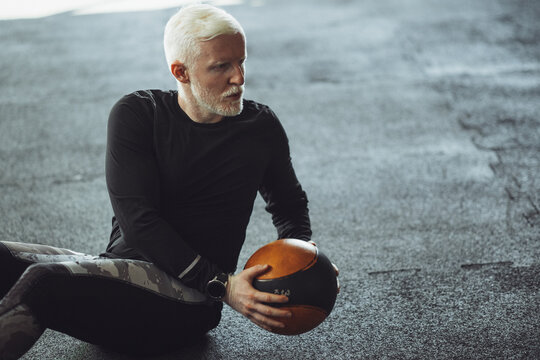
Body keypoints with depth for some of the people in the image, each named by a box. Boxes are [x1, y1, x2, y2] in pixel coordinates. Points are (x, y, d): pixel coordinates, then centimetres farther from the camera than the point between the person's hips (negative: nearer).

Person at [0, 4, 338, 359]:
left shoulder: (261, 127, 8)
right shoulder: (136, 114, 2)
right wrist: (221, 285, -21)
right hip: (117, 270, 3)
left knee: (41, 282, -30)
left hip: (186, 296, -2)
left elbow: (290, 204, 26)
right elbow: (136, 217, -10)